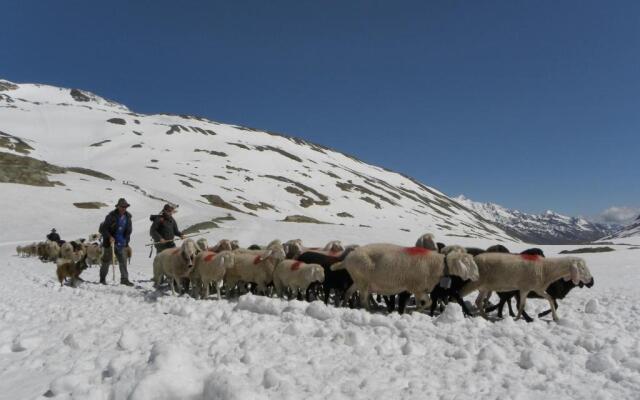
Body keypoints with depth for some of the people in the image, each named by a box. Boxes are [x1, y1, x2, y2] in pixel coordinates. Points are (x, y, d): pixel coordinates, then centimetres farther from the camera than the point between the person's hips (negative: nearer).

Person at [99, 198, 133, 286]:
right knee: (107, 261, 7)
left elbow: (129, 230, 14)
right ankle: (102, 279, 21)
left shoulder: (127, 216, 3)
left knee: (123, 261, -2)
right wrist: (109, 237, -19)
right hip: (110, 242, -4)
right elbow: (103, 228, -9)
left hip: (122, 243, 4)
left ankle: (124, 279, 1)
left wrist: (126, 240, 7)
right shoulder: (111, 216, -12)